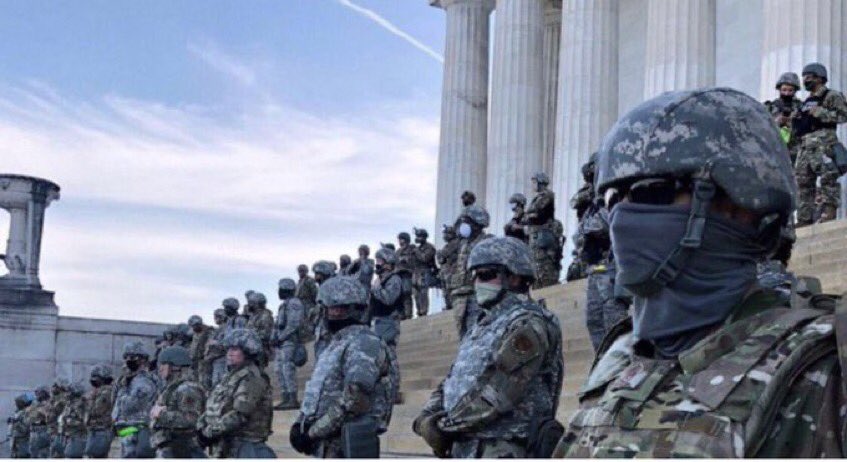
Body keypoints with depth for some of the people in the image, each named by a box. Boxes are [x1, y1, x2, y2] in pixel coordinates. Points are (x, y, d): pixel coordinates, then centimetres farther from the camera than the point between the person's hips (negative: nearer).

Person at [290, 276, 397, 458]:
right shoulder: (336, 344, 20)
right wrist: (300, 423, 5)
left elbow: (354, 399, -21)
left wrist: (313, 432, -16)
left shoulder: (363, 344, -11)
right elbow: (317, 393, 23)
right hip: (328, 445, 10)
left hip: (346, 446, -10)